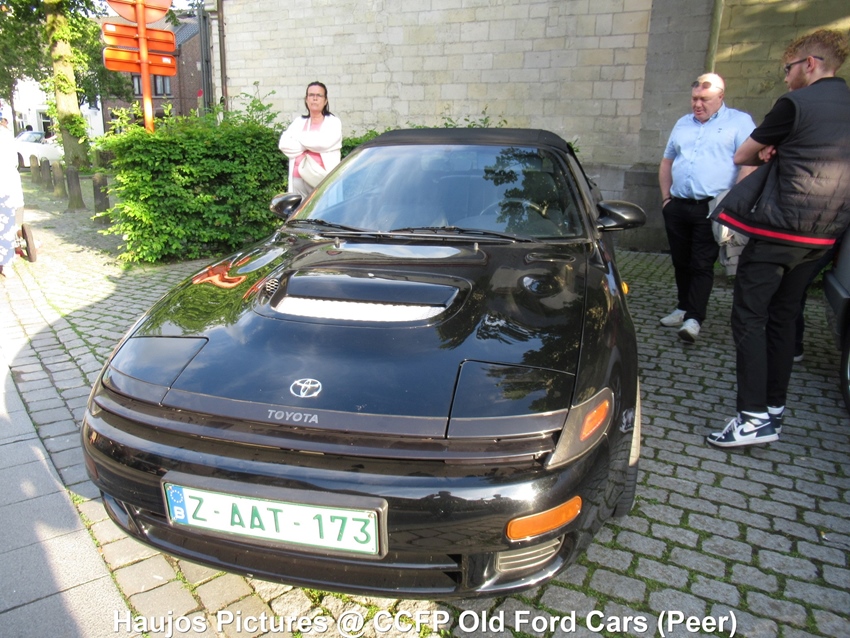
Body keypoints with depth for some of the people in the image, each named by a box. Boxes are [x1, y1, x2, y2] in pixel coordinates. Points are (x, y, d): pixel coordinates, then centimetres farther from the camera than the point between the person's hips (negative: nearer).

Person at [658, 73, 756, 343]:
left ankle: (694, 318, -6)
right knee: (681, 263, 11)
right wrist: (666, 196, 12)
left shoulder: (739, 122, 1)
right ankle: (683, 308, 22)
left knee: (702, 265, -7)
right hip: (677, 207, 6)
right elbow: (667, 162, 22)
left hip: (711, 209, -5)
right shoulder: (682, 124, 18)